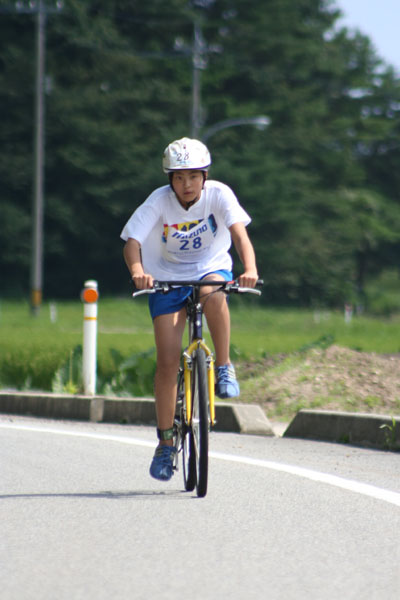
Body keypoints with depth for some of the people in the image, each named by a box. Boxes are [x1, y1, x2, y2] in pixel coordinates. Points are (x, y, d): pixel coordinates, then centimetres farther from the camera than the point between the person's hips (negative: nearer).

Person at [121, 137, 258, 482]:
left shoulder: (219, 195, -17)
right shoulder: (159, 202, -17)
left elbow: (239, 232, -30)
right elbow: (132, 241, -26)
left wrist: (250, 269, -49)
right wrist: (137, 270, -48)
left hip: (211, 269, 0)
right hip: (167, 278, 0)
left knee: (213, 295, -39)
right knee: (168, 361, -8)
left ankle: (224, 368, -19)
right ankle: (166, 443, 2)